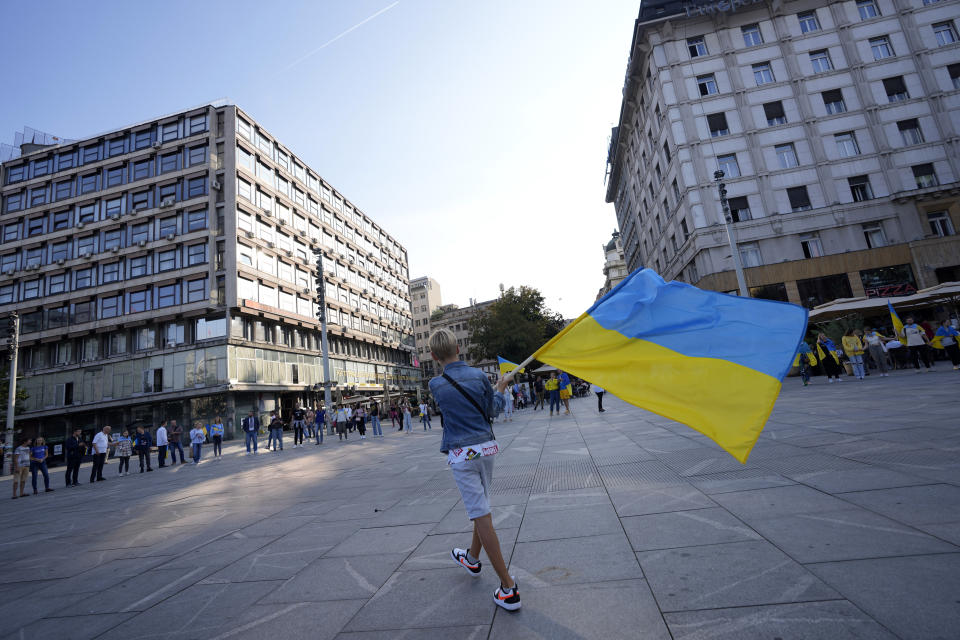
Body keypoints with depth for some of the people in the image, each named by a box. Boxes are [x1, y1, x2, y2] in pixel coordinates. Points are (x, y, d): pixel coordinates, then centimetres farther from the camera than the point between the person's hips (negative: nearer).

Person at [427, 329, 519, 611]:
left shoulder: (436, 385, -6)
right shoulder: (479, 375, -3)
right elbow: (492, 411, 6)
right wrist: (500, 390, 23)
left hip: (462, 454, -4)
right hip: (487, 448, 4)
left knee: (481, 515, 0)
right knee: (481, 507, 22)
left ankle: (508, 587, 5)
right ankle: (472, 558, 45)